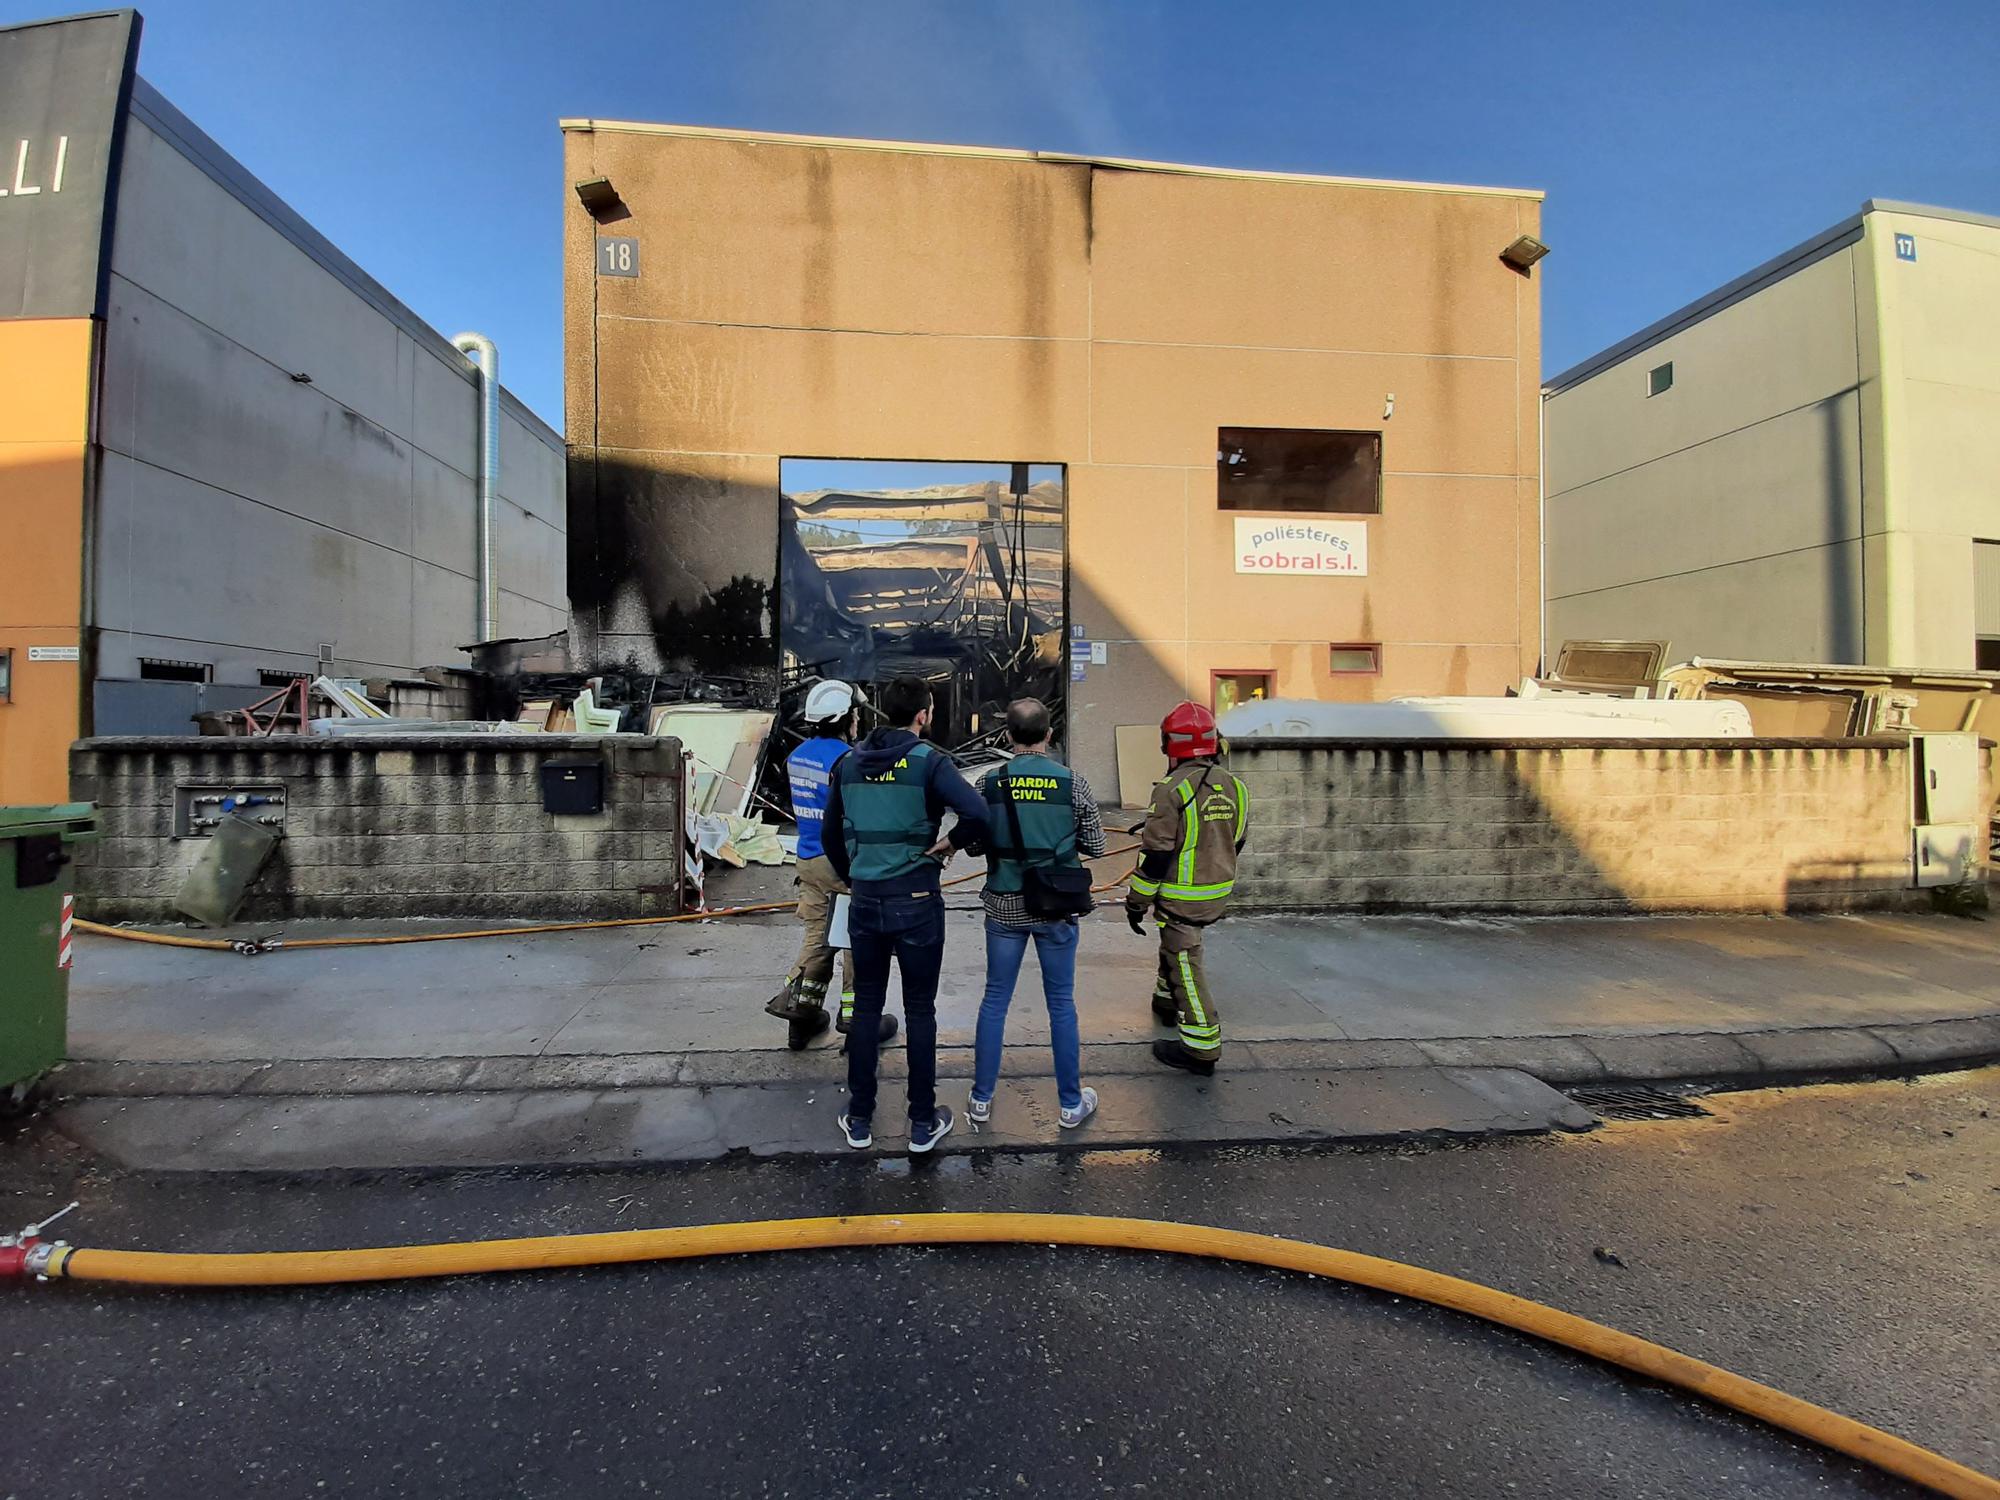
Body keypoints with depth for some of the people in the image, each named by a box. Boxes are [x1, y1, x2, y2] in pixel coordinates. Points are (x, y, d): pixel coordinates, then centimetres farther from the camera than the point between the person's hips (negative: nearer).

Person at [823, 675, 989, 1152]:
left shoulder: (849, 762, 4)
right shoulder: (928, 760, -12)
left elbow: (831, 834, 12)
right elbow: (976, 814, -27)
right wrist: (945, 845, -10)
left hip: (864, 901, 4)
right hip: (916, 902, -4)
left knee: (865, 1007, 15)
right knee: (919, 1011, 9)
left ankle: (859, 1120, 26)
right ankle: (923, 1122, 21)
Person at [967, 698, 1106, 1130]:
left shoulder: (991, 784, -8)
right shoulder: (1073, 783, -10)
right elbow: (1095, 845, -2)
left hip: (1004, 906, 1)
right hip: (1056, 907, -1)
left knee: (995, 1000, 13)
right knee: (1061, 1003, 12)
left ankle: (982, 1099, 25)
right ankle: (1070, 1104, 25)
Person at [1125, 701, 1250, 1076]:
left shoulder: (1172, 790, -20)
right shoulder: (1233, 786, 2)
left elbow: (1156, 854, -19)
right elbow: (1236, 842, 13)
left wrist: (1137, 901, -9)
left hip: (1182, 897, -8)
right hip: (1219, 893, 8)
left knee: (1186, 964, 1)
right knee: (1176, 944, 28)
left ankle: (1201, 1049, 7)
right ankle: (1169, 1001, 46)